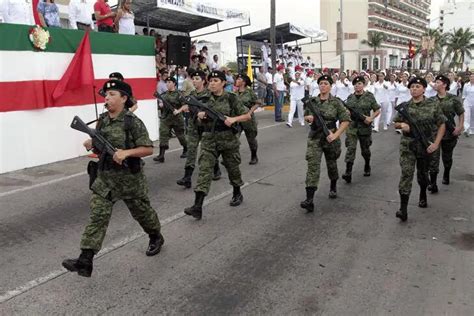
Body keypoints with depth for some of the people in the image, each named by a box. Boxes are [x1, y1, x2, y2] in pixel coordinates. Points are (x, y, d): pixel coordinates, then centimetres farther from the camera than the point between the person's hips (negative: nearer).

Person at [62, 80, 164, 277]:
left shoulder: (133, 122, -15)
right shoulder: (102, 120, 4)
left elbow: (148, 149, -16)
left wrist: (127, 152, -29)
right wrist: (91, 144, -6)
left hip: (129, 178, -5)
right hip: (105, 177, 5)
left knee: (141, 211, 15)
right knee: (97, 216, -2)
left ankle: (156, 237, 43)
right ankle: (85, 261, -2)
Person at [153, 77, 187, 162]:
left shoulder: (179, 94, -5)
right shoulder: (163, 94, 9)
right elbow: (160, 105, 16)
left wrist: (178, 110, -24)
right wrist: (160, 105, -5)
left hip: (177, 118, -3)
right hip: (165, 118, 4)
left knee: (180, 135, 11)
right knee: (163, 135, -8)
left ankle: (185, 151, 35)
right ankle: (161, 156, -11)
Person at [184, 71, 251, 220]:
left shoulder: (231, 98, -4)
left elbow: (247, 115, -2)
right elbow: (201, 122, 14)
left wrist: (234, 119, -18)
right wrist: (200, 116, -8)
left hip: (228, 139, -2)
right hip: (209, 140, 2)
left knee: (232, 167, 14)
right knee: (204, 170, -8)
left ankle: (237, 194, 40)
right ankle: (197, 206, -13)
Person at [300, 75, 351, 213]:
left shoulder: (336, 102, -6)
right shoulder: (311, 102, 3)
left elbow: (346, 120, -7)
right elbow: (306, 116, 17)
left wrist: (336, 135, -16)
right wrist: (308, 118, -7)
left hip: (330, 138, -1)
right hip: (314, 138, 1)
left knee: (331, 164, 17)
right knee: (313, 166, -11)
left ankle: (333, 187, 47)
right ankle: (309, 200, -18)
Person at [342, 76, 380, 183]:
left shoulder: (369, 96, -4)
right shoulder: (350, 97, 5)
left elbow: (377, 110, 0)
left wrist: (371, 118, -16)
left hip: (365, 127, -1)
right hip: (351, 126, 1)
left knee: (365, 149, 14)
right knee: (350, 148, -11)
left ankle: (367, 166, 41)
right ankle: (348, 173, -15)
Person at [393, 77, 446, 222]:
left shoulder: (434, 104, -4)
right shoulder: (404, 106, 0)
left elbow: (441, 125, -2)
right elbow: (395, 123, 11)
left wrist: (436, 143, -11)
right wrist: (402, 125, -13)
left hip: (426, 146, 0)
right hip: (407, 146, 0)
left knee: (422, 173, 17)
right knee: (406, 174, -10)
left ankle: (423, 195, 47)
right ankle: (403, 208, -12)